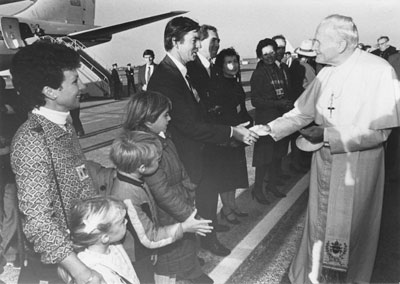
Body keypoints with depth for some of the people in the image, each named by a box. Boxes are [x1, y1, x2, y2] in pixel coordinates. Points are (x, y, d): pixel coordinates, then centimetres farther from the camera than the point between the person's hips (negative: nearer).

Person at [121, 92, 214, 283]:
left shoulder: (161, 137, -2)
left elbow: (179, 170, 8)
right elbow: (162, 191, -28)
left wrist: (190, 194, 5)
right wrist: (188, 215, -22)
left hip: (179, 204, 9)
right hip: (166, 220, -9)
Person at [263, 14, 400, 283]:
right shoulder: (326, 74, 2)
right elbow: (302, 113, 7)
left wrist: (328, 135, -21)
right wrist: (268, 129, -3)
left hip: (357, 167, -5)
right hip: (324, 162, 5)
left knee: (349, 229, 11)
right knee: (320, 224, 15)